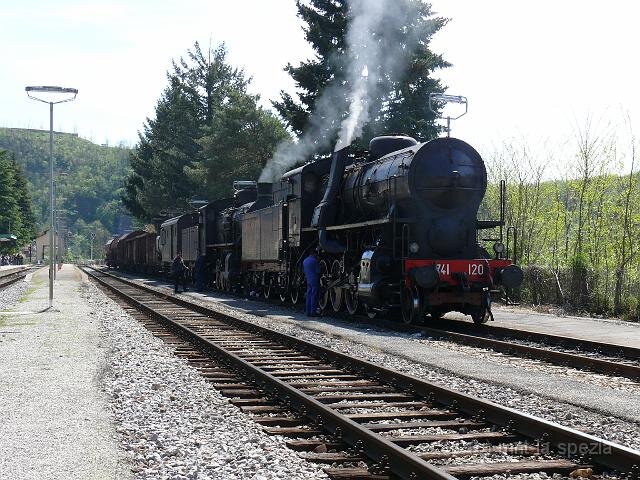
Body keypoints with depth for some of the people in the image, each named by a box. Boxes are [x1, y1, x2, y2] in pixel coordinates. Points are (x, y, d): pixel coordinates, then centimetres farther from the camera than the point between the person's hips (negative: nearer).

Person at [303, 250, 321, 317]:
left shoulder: (305, 261, 14)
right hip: (315, 280, -8)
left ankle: (308, 311, 12)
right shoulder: (314, 260, -12)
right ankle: (313, 312, -7)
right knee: (314, 296, -6)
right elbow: (318, 271, -12)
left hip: (308, 280, 8)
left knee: (308, 296, 11)